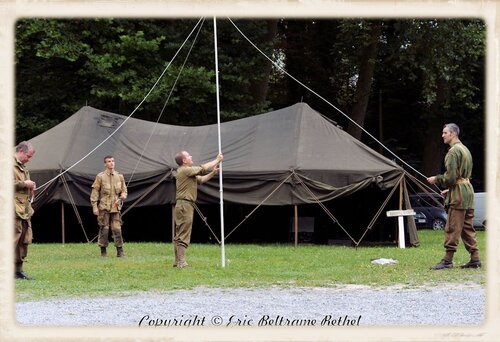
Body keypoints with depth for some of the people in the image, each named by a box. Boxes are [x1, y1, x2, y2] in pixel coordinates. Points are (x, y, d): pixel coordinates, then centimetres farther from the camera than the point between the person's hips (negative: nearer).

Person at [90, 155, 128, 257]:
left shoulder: (119, 176, 9)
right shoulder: (100, 176, 0)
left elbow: (124, 191, 17)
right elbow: (95, 192, 0)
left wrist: (120, 199, -4)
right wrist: (94, 207, -5)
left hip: (115, 207, 2)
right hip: (104, 207, -2)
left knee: (117, 229, -3)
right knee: (104, 229, 0)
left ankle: (120, 251, 1)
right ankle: (103, 251, 8)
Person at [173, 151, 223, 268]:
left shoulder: (189, 172, 20)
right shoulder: (184, 170, -12)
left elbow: (202, 179, 22)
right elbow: (203, 168, -11)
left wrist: (213, 172, 9)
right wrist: (217, 160, -1)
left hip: (184, 205, 11)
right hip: (184, 204, -11)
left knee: (179, 235, 11)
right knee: (183, 235, -11)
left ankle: (178, 261, 14)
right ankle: (181, 262, -14)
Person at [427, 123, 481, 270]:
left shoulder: (453, 151, -13)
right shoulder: (465, 149, 19)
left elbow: (450, 177, -18)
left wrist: (436, 179, -3)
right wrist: (449, 189, 23)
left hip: (458, 194, -10)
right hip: (468, 191, 10)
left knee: (452, 228, -8)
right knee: (468, 228, 11)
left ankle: (447, 260, -7)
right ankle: (475, 259, 10)